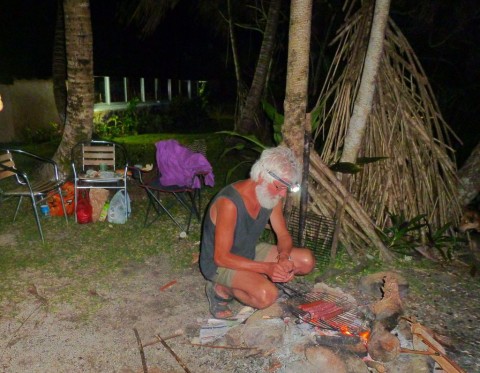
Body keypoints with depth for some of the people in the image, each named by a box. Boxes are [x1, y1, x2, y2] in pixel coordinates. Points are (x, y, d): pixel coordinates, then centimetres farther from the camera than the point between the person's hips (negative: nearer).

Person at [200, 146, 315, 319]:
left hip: (251, 252, 8)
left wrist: (283, 258, -22)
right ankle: (221, 290, -6)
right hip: (220, 263, -7)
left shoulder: (272, 196, -9)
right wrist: (266, 267, -35)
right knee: (267, 295, -32)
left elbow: (283, 235, 0)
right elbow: (221, 257, -30)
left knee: (306, 260, -2)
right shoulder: (229, 202, -33)